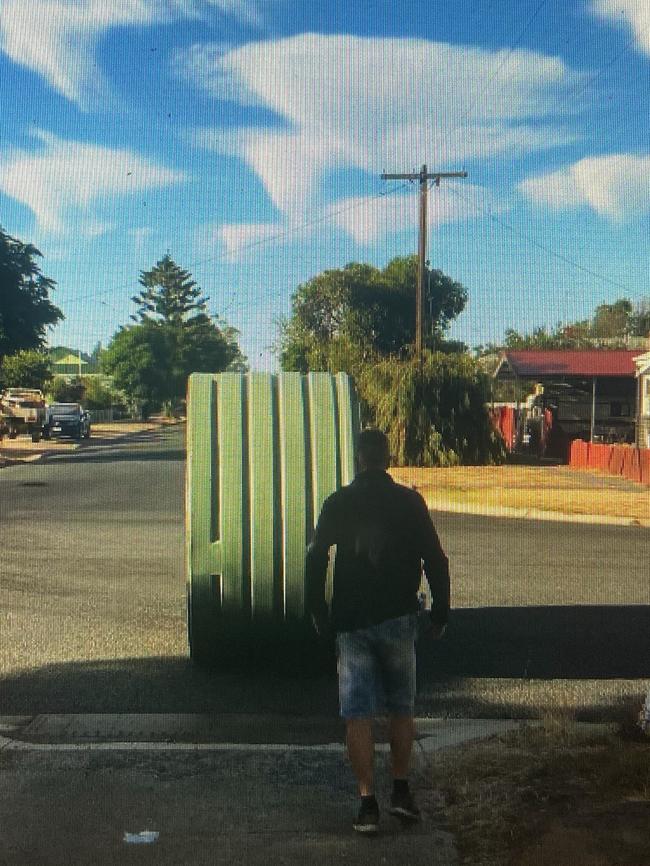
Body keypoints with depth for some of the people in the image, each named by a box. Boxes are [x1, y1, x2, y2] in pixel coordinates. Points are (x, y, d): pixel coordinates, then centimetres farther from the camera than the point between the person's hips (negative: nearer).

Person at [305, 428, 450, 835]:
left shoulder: (337, 503, 1)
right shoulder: (409, 501, -1)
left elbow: (316, 560, 1)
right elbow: (435, 560, -2)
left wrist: (318, 612, 10)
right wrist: (440, 613, 7)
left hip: (351, 621, 0)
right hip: (398, 618, 0)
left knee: (358, 713, 3)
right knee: (402, 708, 15)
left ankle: (368, 803, 1)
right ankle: (401, 792, 17)